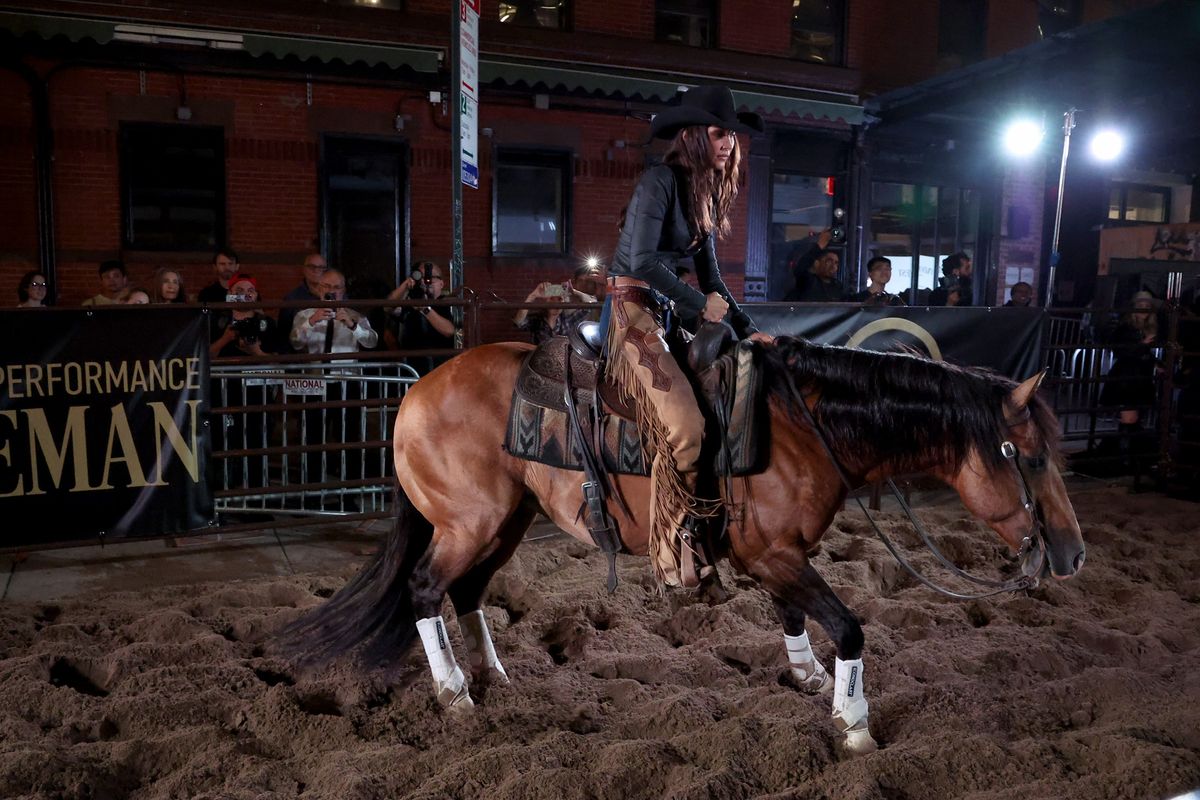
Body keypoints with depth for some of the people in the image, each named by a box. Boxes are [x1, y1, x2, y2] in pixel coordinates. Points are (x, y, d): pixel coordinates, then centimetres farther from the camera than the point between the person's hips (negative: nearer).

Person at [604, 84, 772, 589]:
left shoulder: (706, 192, 16)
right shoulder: (660, 181, -11)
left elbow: (709, 273, 18)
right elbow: (642, 261, -20)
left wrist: (746, 328, 10)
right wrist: (702, 304, -12)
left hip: (664, 310, 10)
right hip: (630, 309, -10)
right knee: (685, 426, -22)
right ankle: (672, 552, -11)